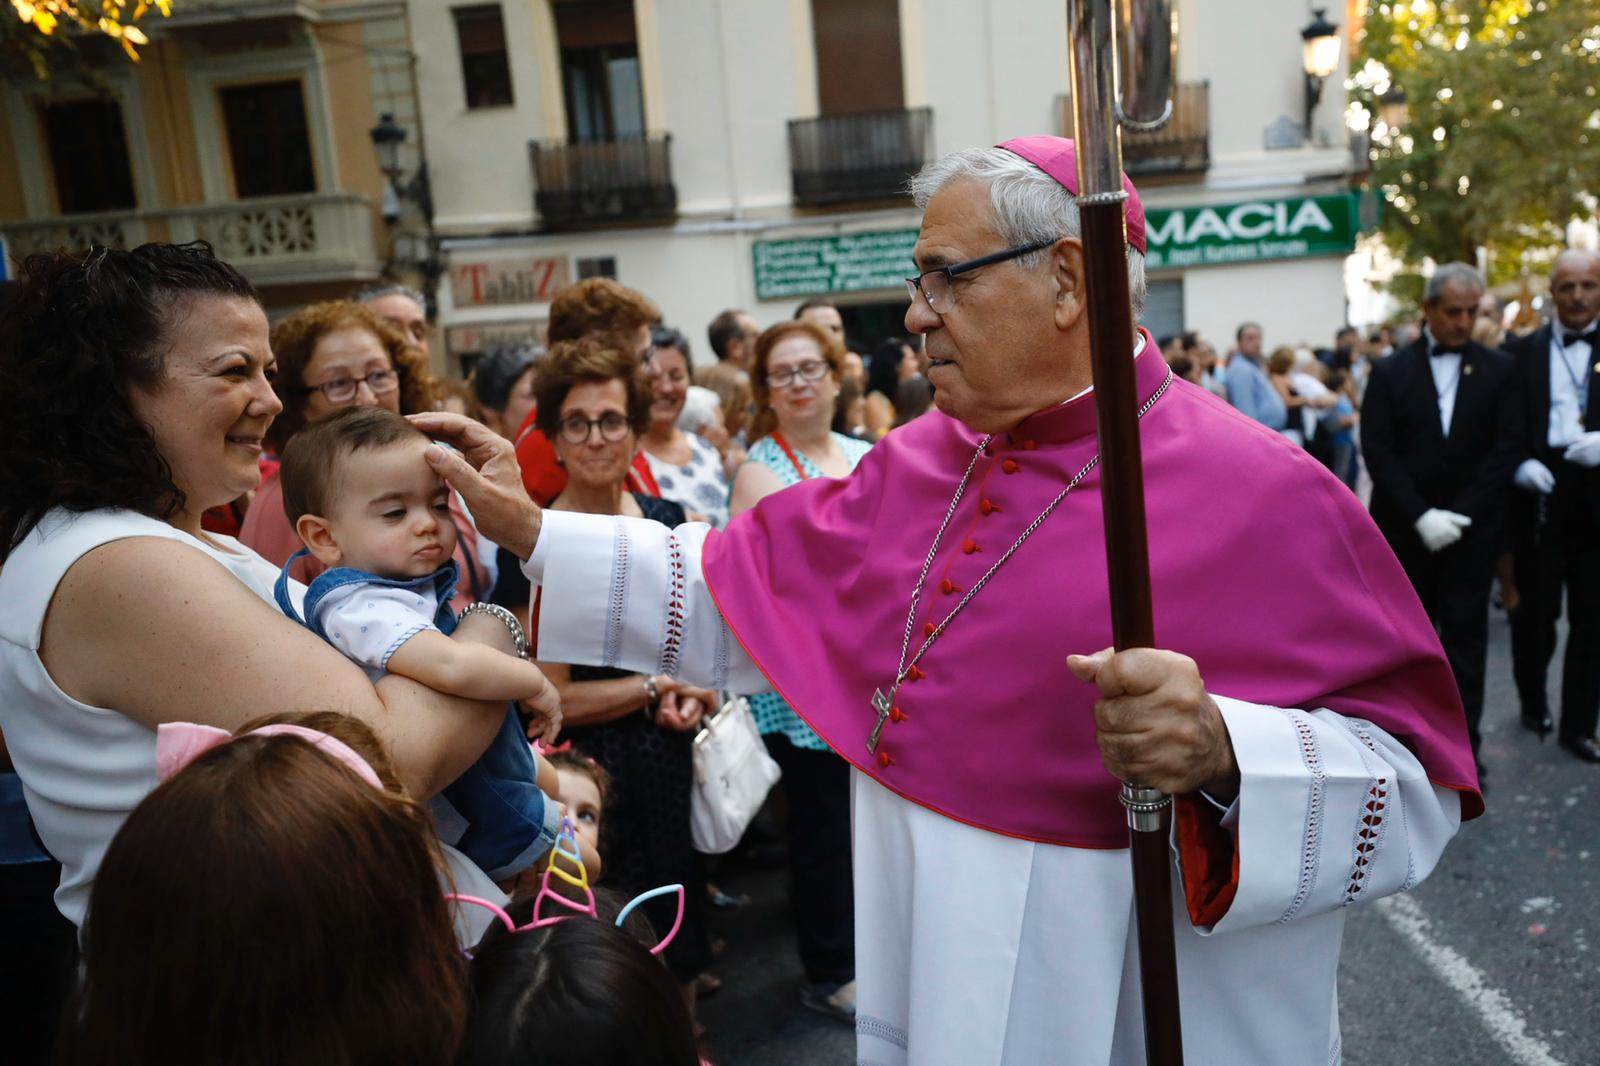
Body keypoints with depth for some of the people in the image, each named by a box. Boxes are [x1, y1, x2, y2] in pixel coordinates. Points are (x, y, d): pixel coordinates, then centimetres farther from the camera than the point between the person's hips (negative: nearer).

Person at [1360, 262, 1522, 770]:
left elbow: (1505, 448, -3)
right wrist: (1421, 516, -14)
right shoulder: (1390, 371, 2)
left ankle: (1461, 747, 9)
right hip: (1405, 530, 0)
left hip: (1472, 529, 0)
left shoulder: (1498, 370, 3)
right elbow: (1378, 452, -5)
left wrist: (1459, 513, -13)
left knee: (1465, 637, 2)